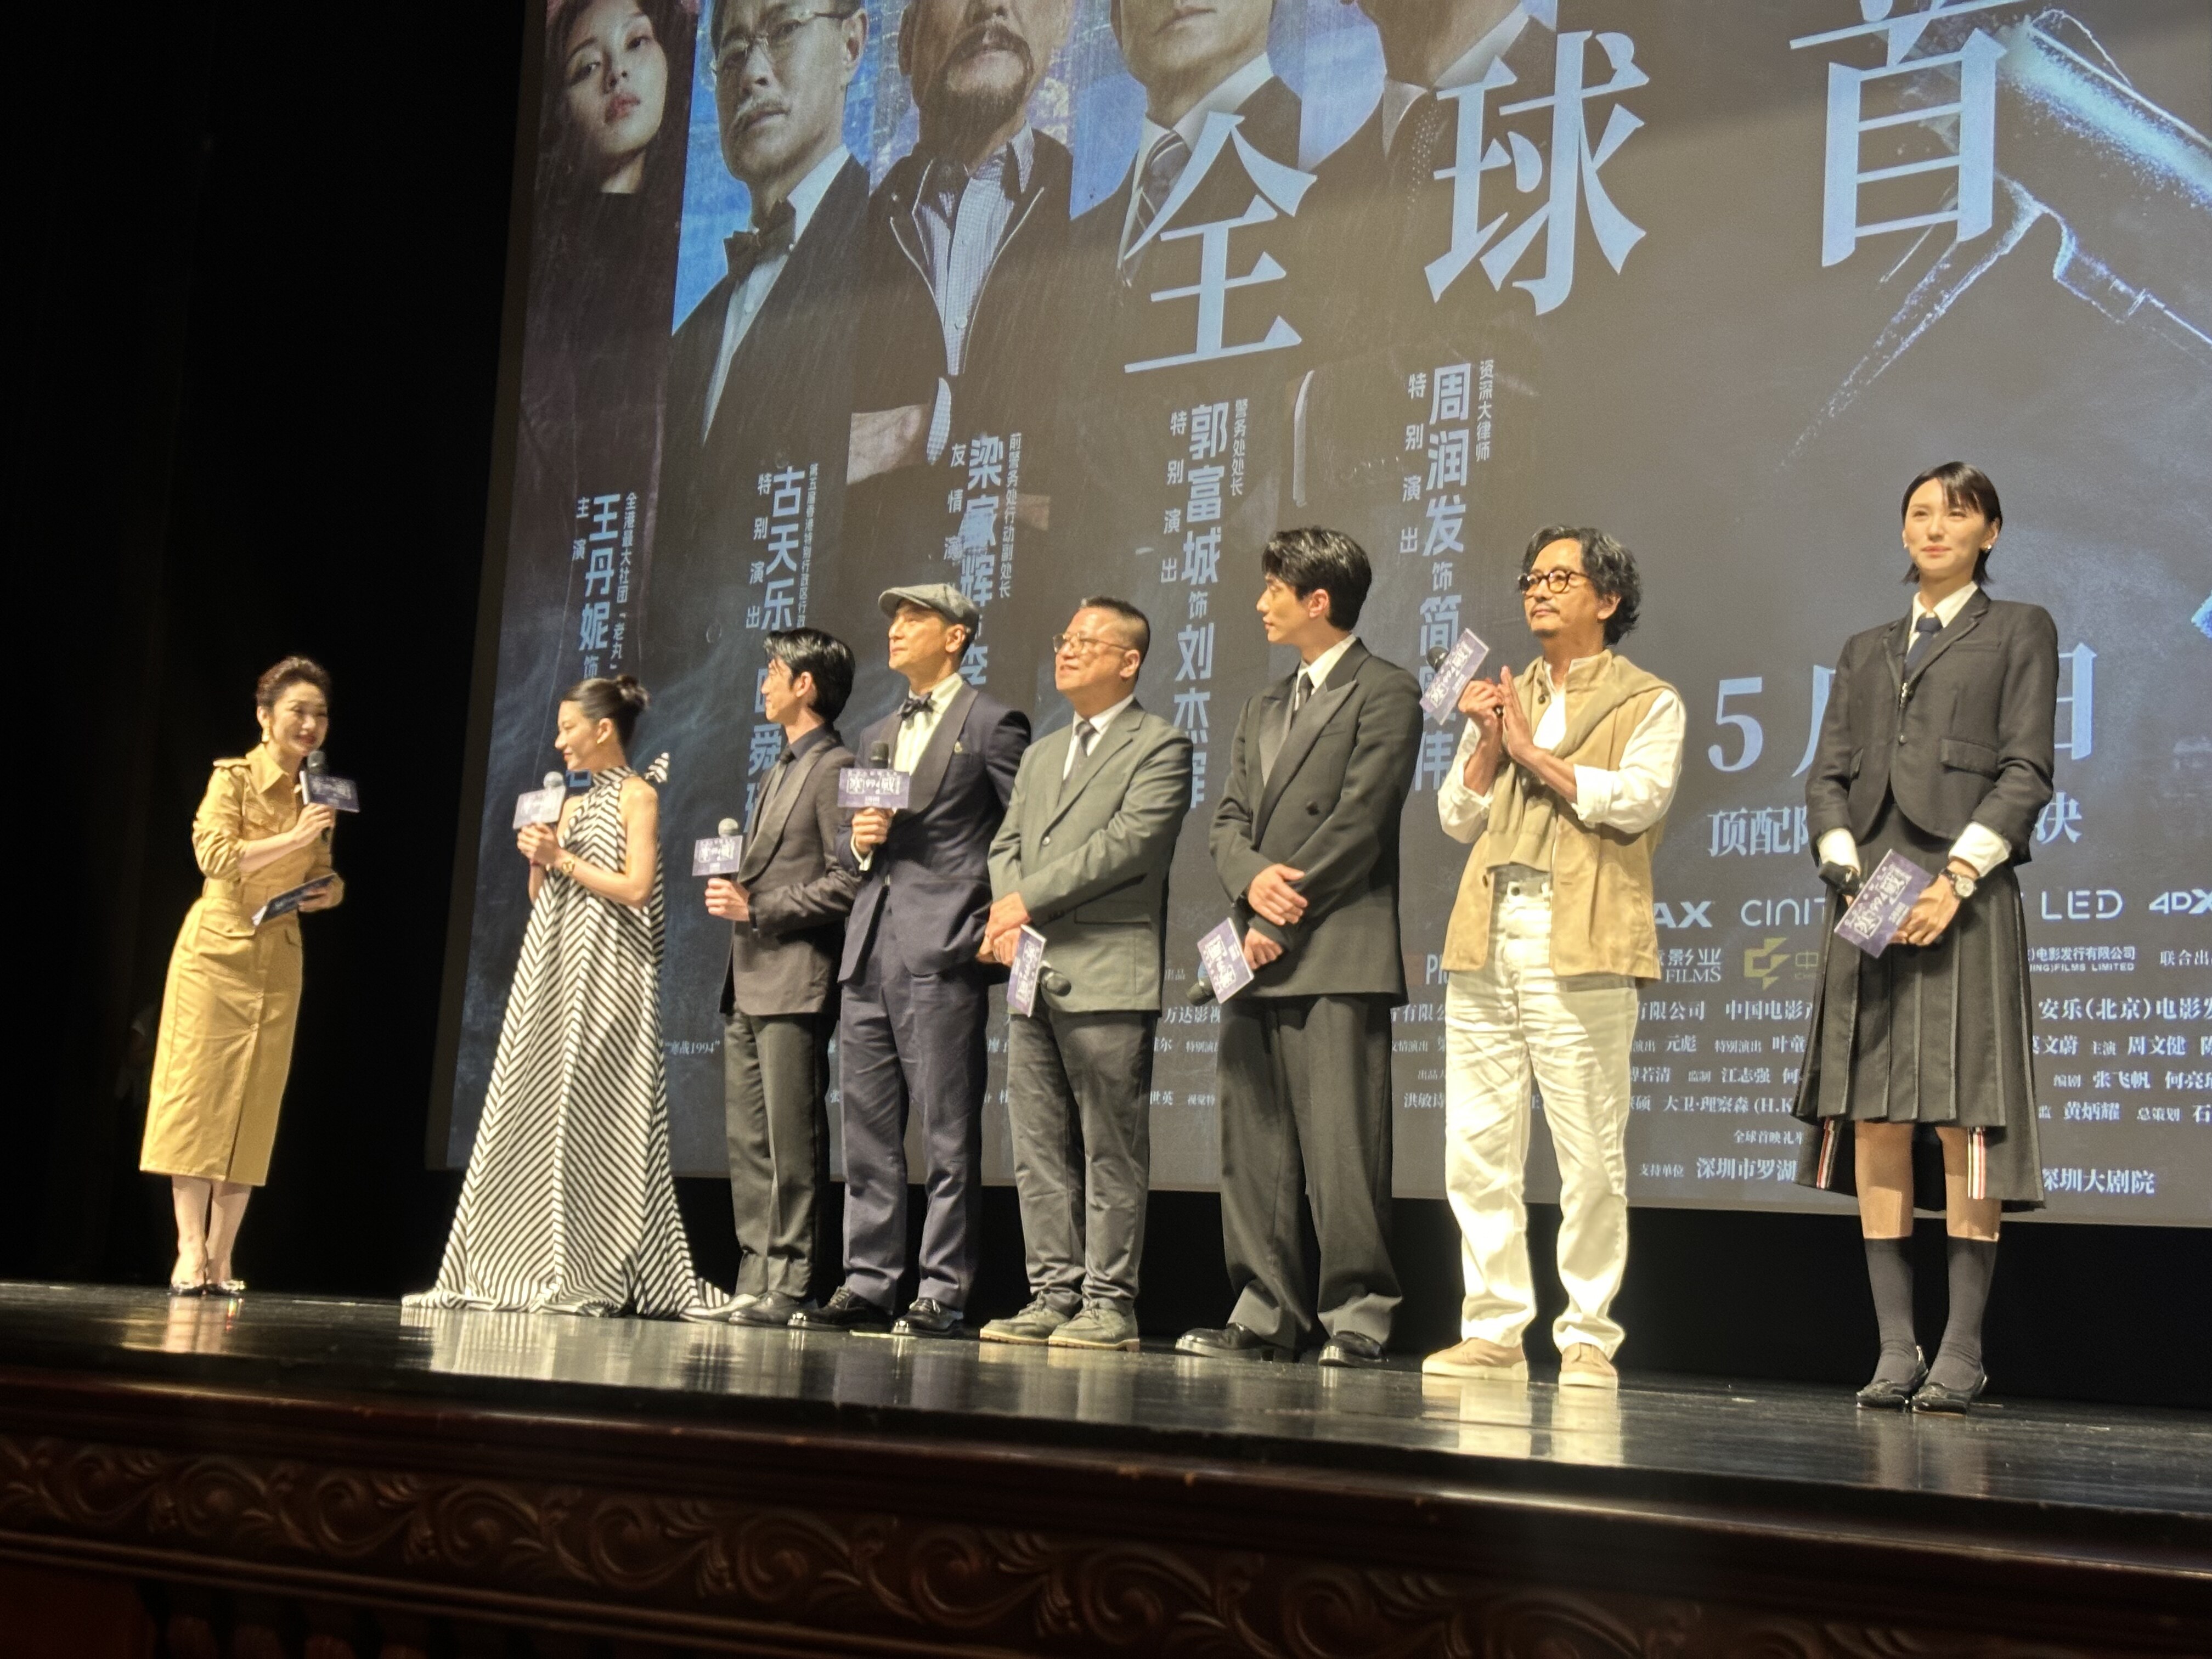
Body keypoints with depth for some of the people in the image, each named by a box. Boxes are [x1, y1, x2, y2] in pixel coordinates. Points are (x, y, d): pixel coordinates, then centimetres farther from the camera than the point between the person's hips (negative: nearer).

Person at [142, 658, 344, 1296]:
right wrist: (293, 838, -24)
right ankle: (191, 1250, -7)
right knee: (198, 1094, -6)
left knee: (254, 1106, 1)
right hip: (217, 950, -5)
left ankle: (222, 1256, 3)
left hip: (278, 959, 5)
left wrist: (328, 891, -3)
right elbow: (215, 855, -17)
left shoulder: (317, 792, 11)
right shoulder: (234, 777, -4)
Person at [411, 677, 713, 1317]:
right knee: (529, 1113, 4)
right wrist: (538, 860, 1)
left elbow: (637, 887, -15)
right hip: (550, 969, 8)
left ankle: (597, 1277, -8)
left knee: (590, 1113, -11)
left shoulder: (638, 796, -3)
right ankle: (520, 1266, 8)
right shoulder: (573, 804, 19)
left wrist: (563, 859, -10)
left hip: (605, 972, -8)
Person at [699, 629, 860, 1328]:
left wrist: (759, 909, -16)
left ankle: (790, 1284, -5)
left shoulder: (834, 768, -8)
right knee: (748, 1138, 9)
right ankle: (755, 1280, 13)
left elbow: (848, 880, -16)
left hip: (796, 981, -10)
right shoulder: (780, 771, 23)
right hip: (750, 981, 10)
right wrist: (733, 894, 10)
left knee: (792, 1140, -8)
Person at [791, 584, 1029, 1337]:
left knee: (947, 1134, -6)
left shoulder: (990, 723, 1)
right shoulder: (877, 735, 23)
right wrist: (859, 841, 4)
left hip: (943, 949, -7)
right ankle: (866, 1286, 11)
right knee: (868, 1132, 7)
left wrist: (994, 917, -12)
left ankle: (943, 1295, -3)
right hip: (870, 951, 8)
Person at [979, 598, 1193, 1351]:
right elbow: (1007, 844, 18)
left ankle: (1109, 1303, -1)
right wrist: (1008, 919, -2)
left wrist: (1029, 900, -13)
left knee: (1111, 1153, -4)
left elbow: (1127, 843, -13)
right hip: (1035, 978, 8)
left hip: (1109, 977, -7)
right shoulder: (1041, 754, 24)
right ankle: (1053, 1294, 13)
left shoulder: (1160, 746, -1)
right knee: (1040, 1150, 8)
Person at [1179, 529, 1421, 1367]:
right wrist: (1251, 879, -7)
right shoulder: (1264, 708, 24)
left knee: (1341, 1147, -8)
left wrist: (1282, 921, -11)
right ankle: (1265, 1313, 11)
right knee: (1253, 1146, 6)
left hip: (1338, 955, -8)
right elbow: (1229, 819, 16)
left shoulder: (1384, 691, -1)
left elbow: (1359, 821, -10)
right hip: (1261, 958, 8)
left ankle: (1358, 1316, -3)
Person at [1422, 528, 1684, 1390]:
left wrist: (1536, 753, -6)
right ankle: (1494, 1331, 10)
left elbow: (1639, 800, -9)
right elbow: (1458, 816, 15)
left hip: (1578, 942, -5)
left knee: (1590, 1151, -5)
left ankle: (1588, 1339, 2)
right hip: (1487, 931, 5)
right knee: (1476, 1148, 3)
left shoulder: (1648, 701, 8)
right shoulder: (1500, 697, 23)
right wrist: (1488, 741, 0)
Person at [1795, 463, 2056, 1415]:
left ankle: (1961, 1352, -5)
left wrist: (1956, 879, -12)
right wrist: (1846, 865, -5)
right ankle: (1895, 1348, 2)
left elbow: (2026, 772, 0)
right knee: (1874, 1120, -1)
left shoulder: (2019, 631, 11)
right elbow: (1828, 774, 15)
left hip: (1962, 896, -4)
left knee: (1962, 1117, -9)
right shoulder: (1865, 651, 23)